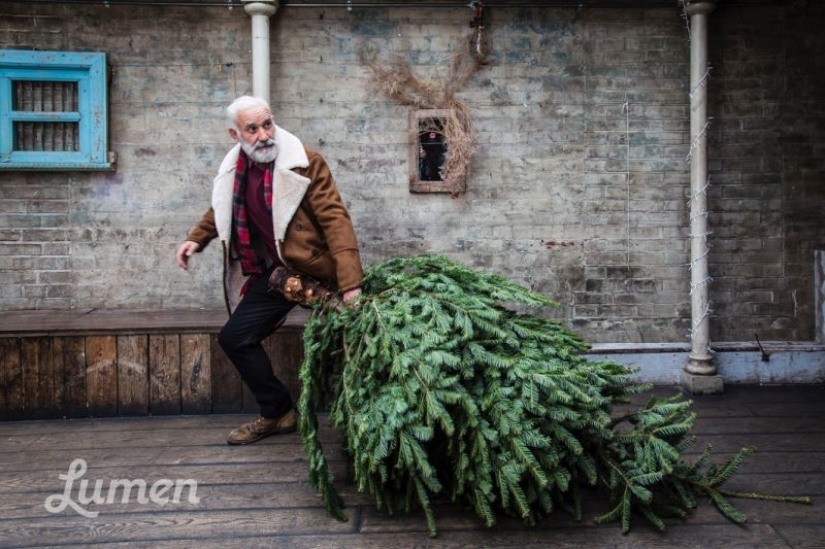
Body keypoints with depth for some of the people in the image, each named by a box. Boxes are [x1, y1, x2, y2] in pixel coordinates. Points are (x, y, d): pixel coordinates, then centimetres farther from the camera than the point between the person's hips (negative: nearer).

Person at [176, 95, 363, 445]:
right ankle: (277, 413, 21)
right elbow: (223, 207, 25)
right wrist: (196, 239, 11)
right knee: (234, 338, 7)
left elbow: (335, 219, -22)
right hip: (274, 271, 7)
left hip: (316, 270, -6)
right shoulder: (233, 169, 3)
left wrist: (350, 284, -31)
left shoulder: (305, 162, -16)